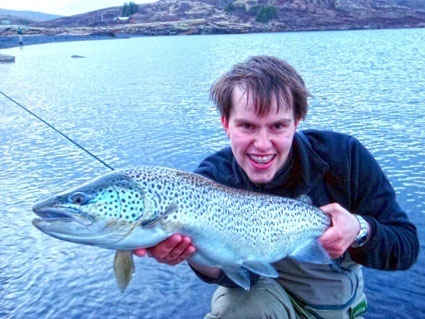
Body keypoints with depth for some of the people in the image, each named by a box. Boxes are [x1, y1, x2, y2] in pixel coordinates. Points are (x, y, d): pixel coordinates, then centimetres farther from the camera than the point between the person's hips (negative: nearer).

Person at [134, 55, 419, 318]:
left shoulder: (344, 156, -22)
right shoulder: (212, 180, -21)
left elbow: (407, 248, -17)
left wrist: (360, 232, -39)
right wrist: (194, 250, -54)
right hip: (262, 295, -4)